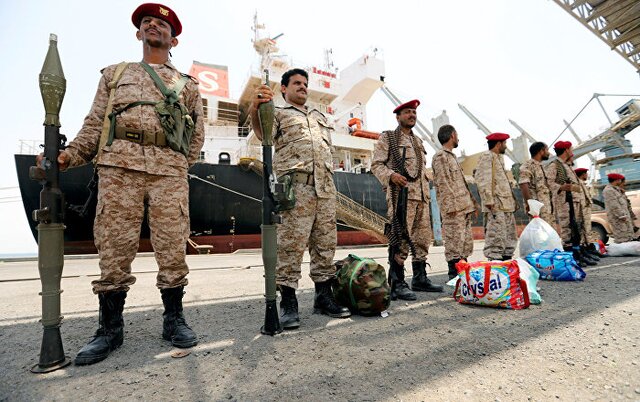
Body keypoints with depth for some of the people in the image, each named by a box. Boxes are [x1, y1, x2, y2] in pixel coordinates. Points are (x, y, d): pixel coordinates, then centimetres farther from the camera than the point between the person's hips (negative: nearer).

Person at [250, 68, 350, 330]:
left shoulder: (319, 116, 31)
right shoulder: (277, 112, 12)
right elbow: (261, 133, -11)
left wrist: (330, 179, 16)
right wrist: (255, 108, -32)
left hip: (325, 186, 6)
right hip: (295, 186, -6)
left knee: (326, 242, 6)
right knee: (291, 243, -9)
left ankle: (323, 296, 16)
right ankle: (288, 303, 0)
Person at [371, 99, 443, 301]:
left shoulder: (417, 141, 25)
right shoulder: (387, 137, 5)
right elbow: (376, 164, -3)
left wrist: (427, 193, 18)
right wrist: (391, 175, -22)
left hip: (421, 196, 8)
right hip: (401, 195, -7)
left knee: (422, 239, 9)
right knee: (400, 239, -10)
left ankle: (420, 279, 21)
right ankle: (397, 284, -4)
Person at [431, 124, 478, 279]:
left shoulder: (452, 156, 25)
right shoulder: (440, 156, -6)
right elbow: (443, 183, -15)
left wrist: (471, 201, 22)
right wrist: (451, 205, -20)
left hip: (464, 207, 10)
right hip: (453, 208, -10)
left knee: (466, 240, 11)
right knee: (454, 240, -8)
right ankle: (454, 273, -2)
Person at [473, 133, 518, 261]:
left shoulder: (500, 157, 23)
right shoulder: (486, 156, -7)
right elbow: (482, 180, -17)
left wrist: (513, 199, 20)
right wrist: (489, 201, -22)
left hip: (507, 206, 10)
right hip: (496, 206, -10)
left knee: (510, 237, 14)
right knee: (496, 236, -10)